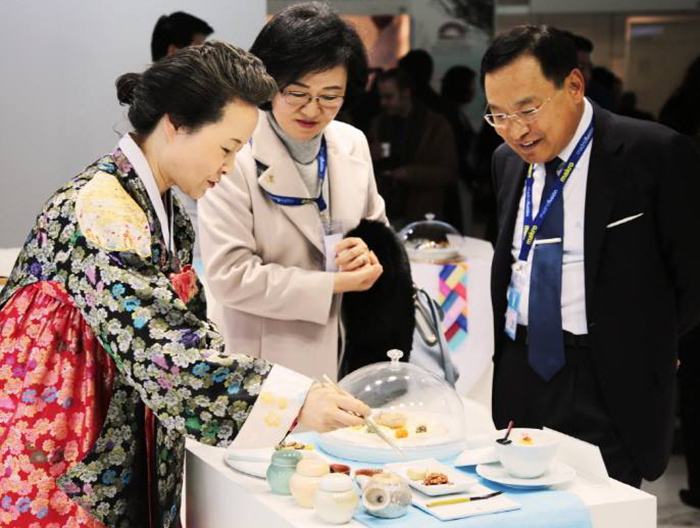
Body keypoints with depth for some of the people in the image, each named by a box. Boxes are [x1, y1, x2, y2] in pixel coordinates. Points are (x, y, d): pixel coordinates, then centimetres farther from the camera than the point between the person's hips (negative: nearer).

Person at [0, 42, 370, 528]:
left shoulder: (163, 207, 7)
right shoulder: (100, 209, -22)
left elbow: (182, 328, 10)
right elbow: (157, 347, -31)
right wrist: (291, 400, -34)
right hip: (57, 467, -9)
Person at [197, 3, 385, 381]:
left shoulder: (353, 144, 3)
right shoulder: (235, 156, -17)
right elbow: (230, 275, -21)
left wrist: (368, 254, -8)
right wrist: (335, 284, -18)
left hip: (344, 352, 6)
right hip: (262, 365, -5)